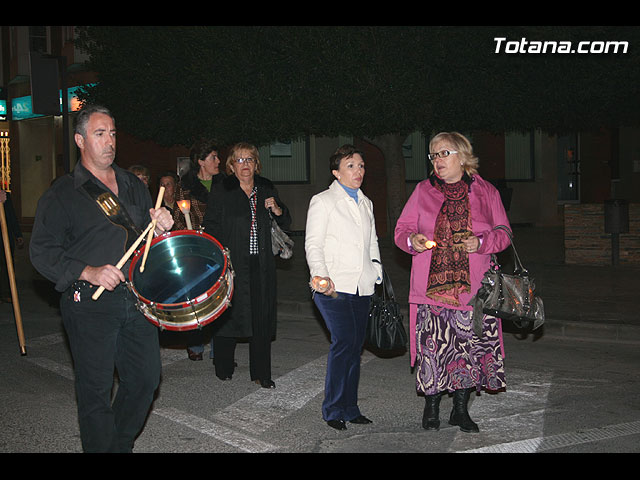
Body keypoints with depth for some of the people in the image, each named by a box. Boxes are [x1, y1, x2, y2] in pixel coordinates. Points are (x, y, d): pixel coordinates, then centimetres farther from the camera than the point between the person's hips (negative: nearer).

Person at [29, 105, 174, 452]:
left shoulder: (133, 185, 16)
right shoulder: (62, 194, -2)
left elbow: (147, 236, 25)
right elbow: (42, 251, -8)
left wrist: (160, 227, 1)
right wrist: (88, 272, -21)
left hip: (136, 298, 5)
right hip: (90, 304, -5)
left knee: (146, 378, 9)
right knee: (96, 388, 1)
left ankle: (122, 444, 29)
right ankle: (100, 446, 20)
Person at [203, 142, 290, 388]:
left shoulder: (266, 189, 11)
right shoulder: (221, 190, 1)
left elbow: (286, 224, 17)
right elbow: (211, 227, -1)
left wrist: (277, 210, -4)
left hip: (261, 264, 3)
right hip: (231, 263, -3)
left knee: (262, 317, 3)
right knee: (228, 315, 2)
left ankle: (261, 373, 13)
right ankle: (224, 368, 20)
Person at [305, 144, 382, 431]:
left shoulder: (365, 203, 20)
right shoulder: (323, 201, 0)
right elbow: (313, 244, -5)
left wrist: (376, 269, 13)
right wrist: (321, 276, -19)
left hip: (362, 287, 6)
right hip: (334, 287, -6)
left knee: (355, 345, 7)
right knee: (344, 342, -14)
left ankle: (350, 408, 17)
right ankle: (333, 410, -2)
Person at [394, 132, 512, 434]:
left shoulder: (486, 193, 8)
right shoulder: (423, 191, 10)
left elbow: (503, 233, 10)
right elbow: (402, 229, 11)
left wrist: (481, 242, -11)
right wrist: (412, 240, -13)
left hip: (472, 285, 0)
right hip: (431, 284, 0)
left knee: (470, 347, 3)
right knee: (432, 346, -2)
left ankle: (460, 409, 20)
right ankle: (431, 408, 16)